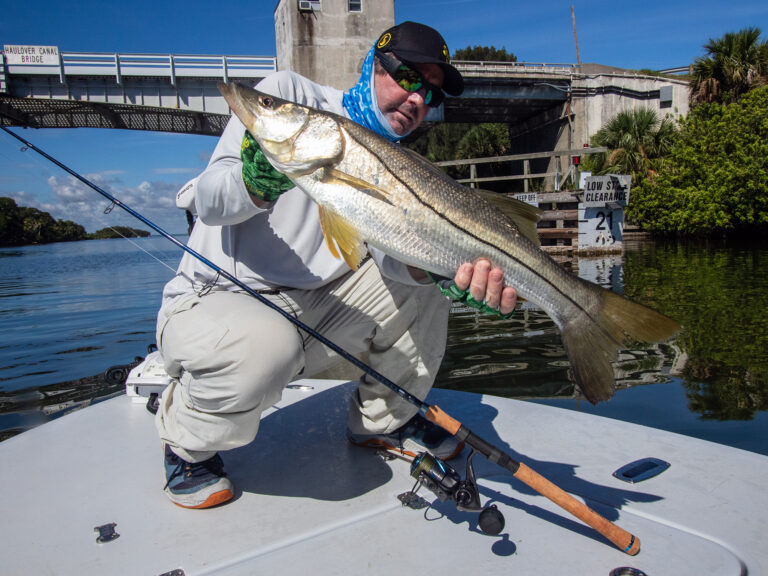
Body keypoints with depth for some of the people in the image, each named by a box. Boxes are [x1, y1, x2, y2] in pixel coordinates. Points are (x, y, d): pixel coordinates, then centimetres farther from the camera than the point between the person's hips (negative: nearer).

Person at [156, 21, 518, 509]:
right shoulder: (290, 95, -6)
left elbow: (390, 251, -15)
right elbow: (209, 202, -16)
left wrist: (438, 269, -37)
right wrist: (257, 182, -39)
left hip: (312, 309, 5)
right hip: (213, 302, -5)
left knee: (426, 276, -5)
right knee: (264, 346, -38)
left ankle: (385, 421, 12)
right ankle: (189, 442, -3)